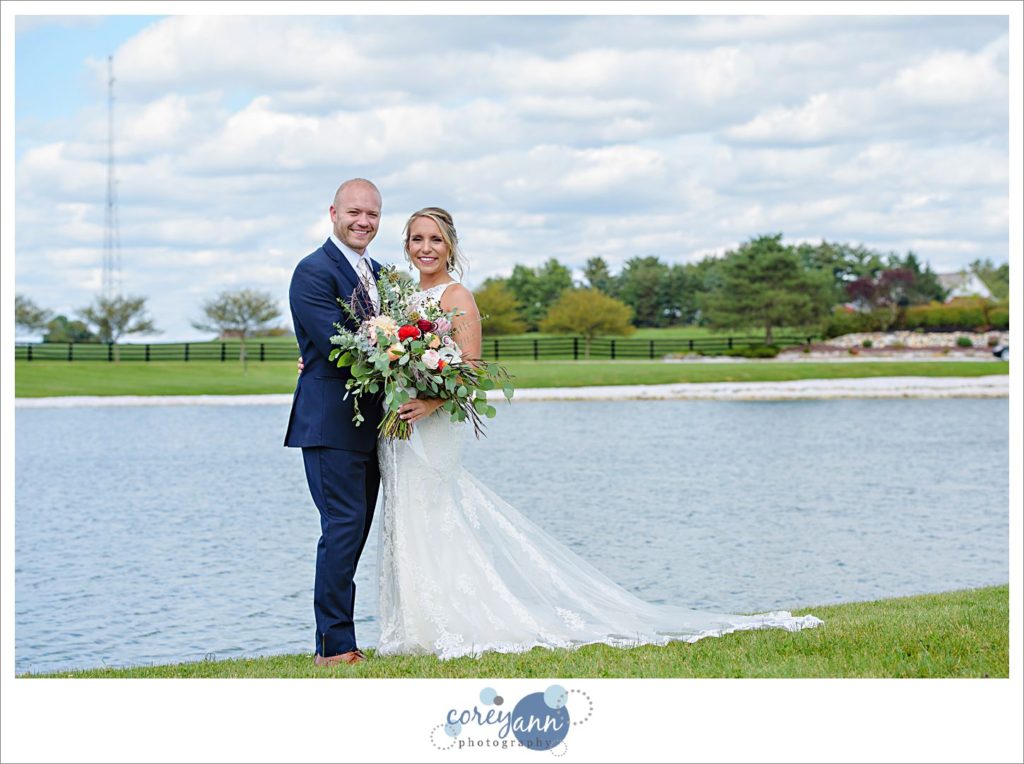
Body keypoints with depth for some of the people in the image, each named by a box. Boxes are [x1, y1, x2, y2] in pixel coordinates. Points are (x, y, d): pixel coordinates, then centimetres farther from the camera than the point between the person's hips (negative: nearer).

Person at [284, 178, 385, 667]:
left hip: (369, 427, 9)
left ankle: (333, 644, 15)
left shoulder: (378, 274, 17)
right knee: (344, 527, -11)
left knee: (353, 532, 9)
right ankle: (336, 648, -6)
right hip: (331, 424, -9)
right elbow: (336, 343, -19)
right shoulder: (314, 271, -9)